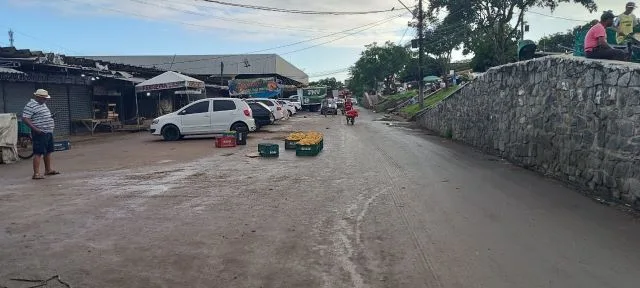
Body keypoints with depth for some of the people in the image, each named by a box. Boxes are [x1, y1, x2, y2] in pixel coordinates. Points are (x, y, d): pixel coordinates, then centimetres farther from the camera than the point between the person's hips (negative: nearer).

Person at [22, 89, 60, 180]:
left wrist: (51, 122, 14)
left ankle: (48, 170, 29)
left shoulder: (43, 104, 17)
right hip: (40, 133, -9)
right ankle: (36, 174, -8)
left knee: (48, 151, 17)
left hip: (48, 132, 9)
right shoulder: (30, 106, -12)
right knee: (38, 153, -9)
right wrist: (35, 129, -25)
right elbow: (25, 118, -19)